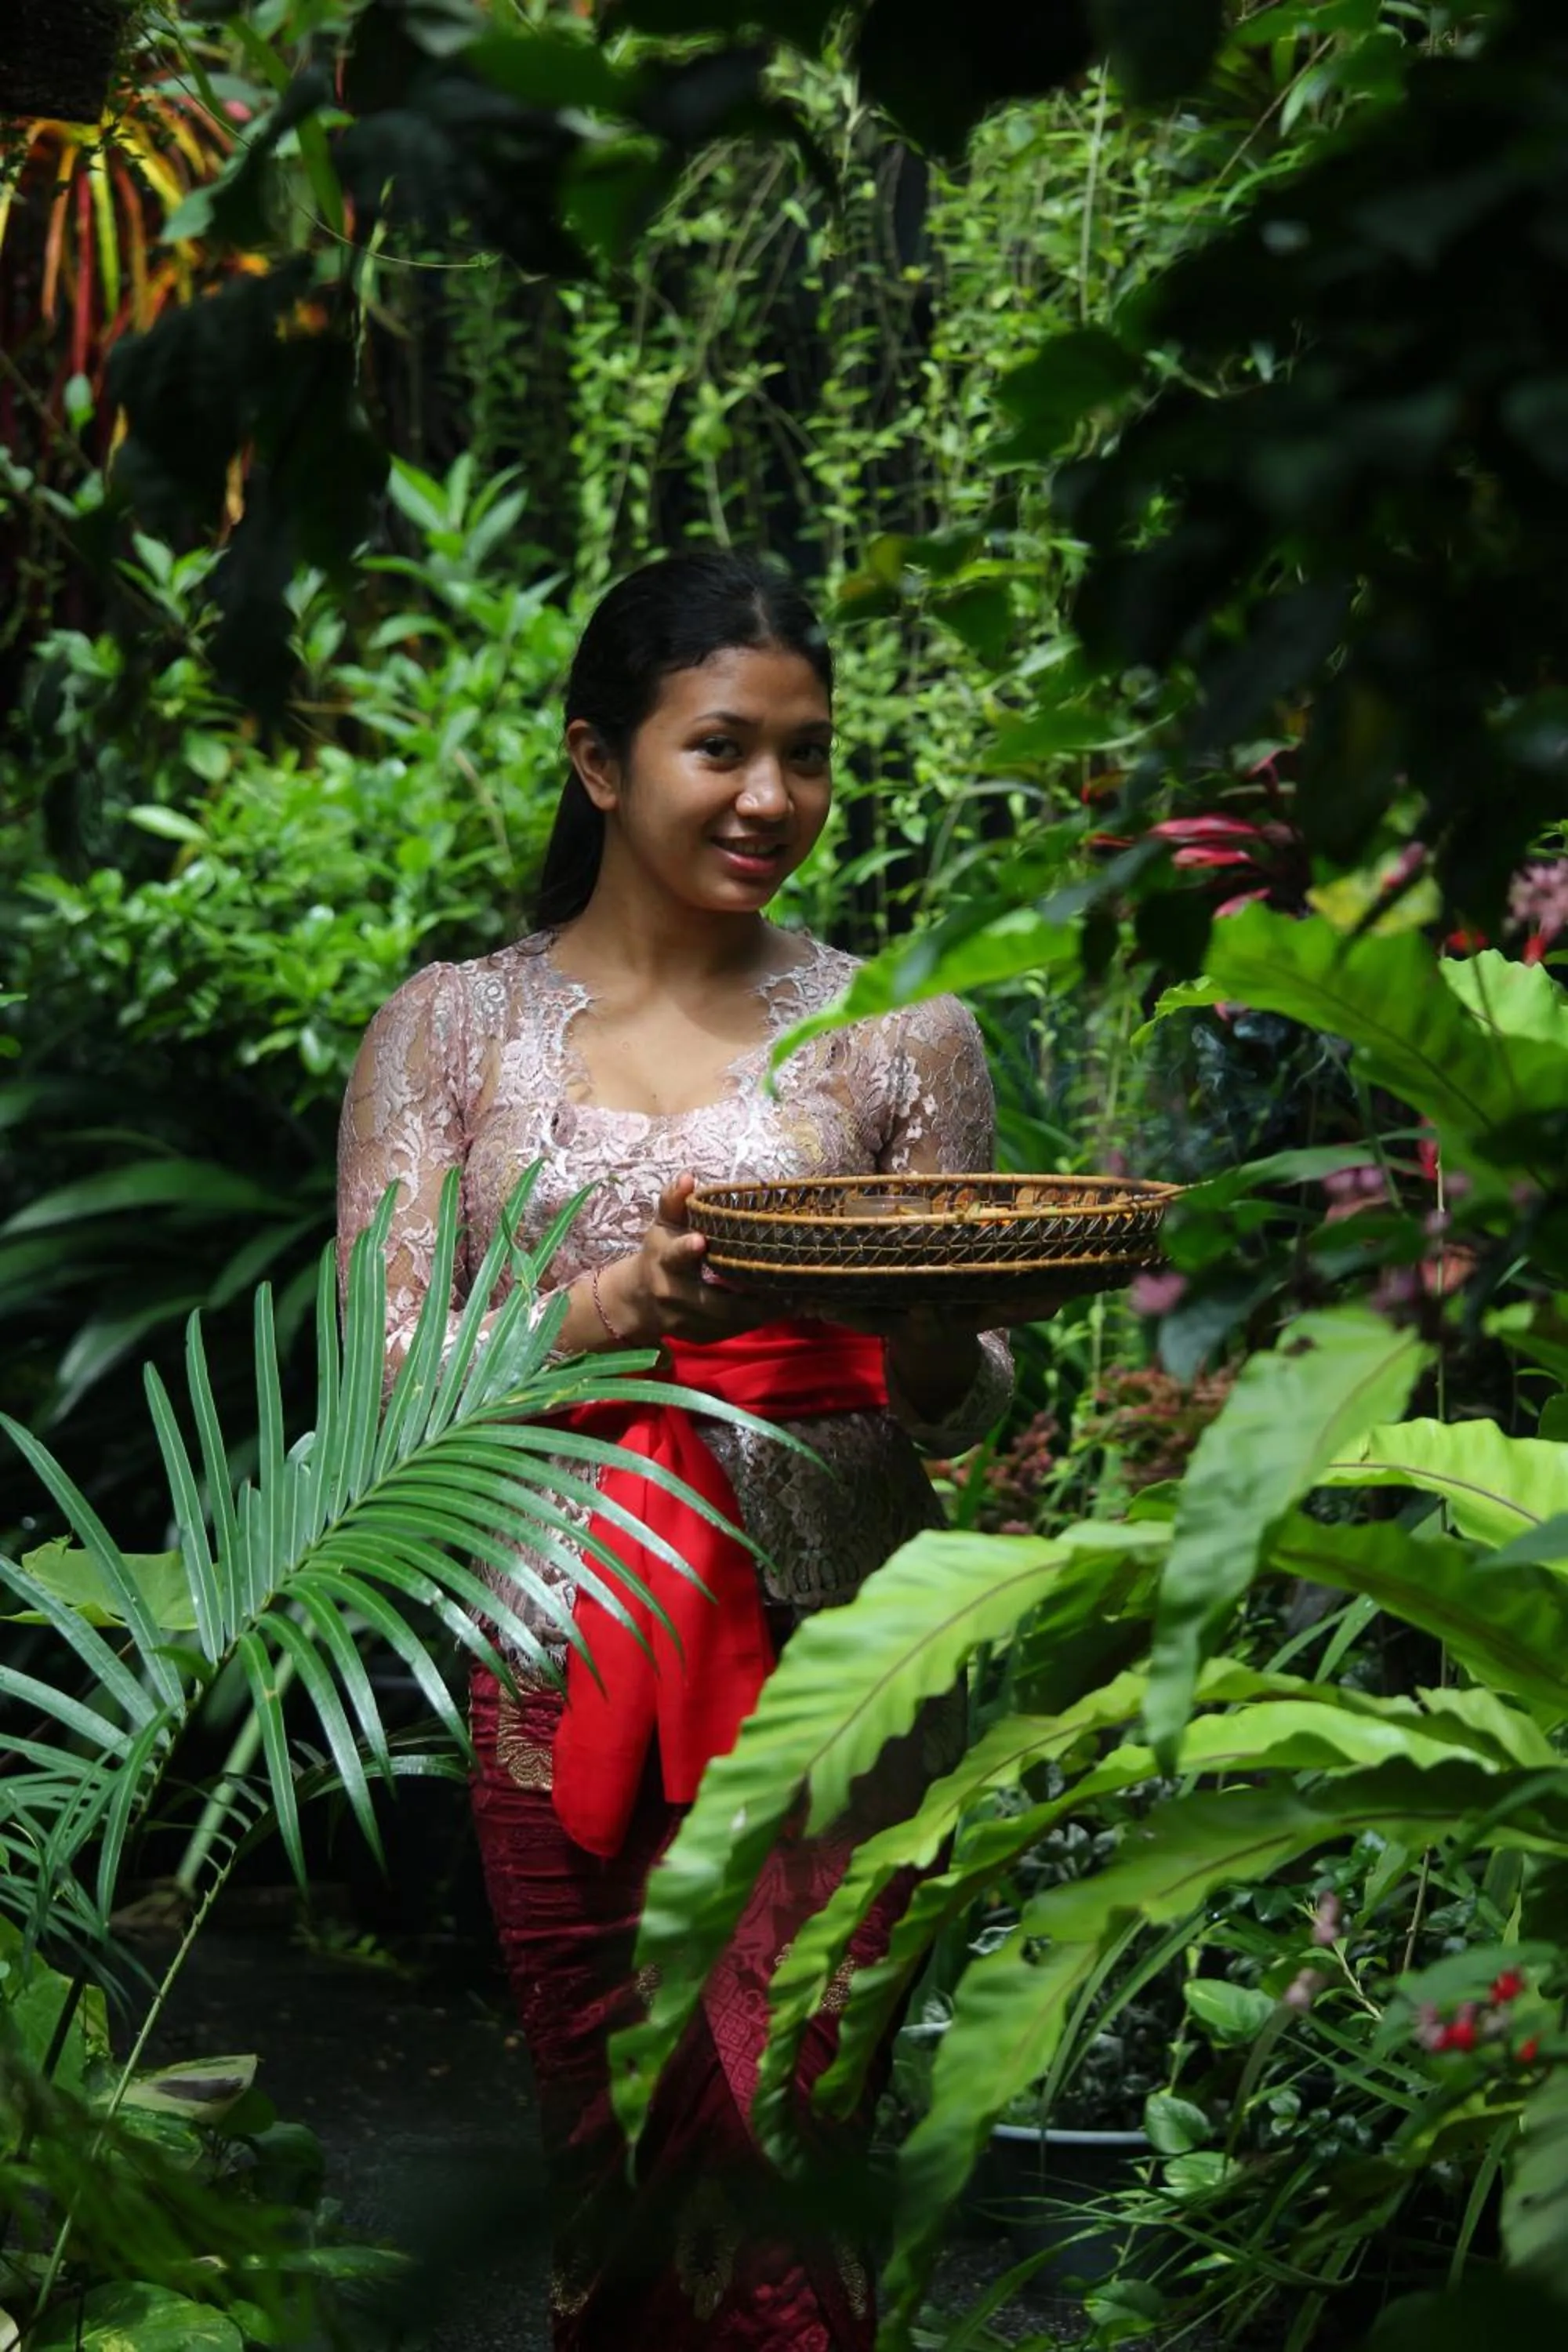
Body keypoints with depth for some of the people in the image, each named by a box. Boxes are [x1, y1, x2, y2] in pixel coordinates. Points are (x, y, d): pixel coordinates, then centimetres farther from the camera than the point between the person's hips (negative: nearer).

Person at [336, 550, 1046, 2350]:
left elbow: (965, 1406, 9)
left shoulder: (898, 1030, 6)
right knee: (615, 2143, 5)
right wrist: (621, 1305, -20)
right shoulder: (451, 1027, 4)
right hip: (560, 1650, 0)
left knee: (786, 2157, -1)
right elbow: (386, 1372, -3)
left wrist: (929, 1334, -15)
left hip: (832, 1656, 0)